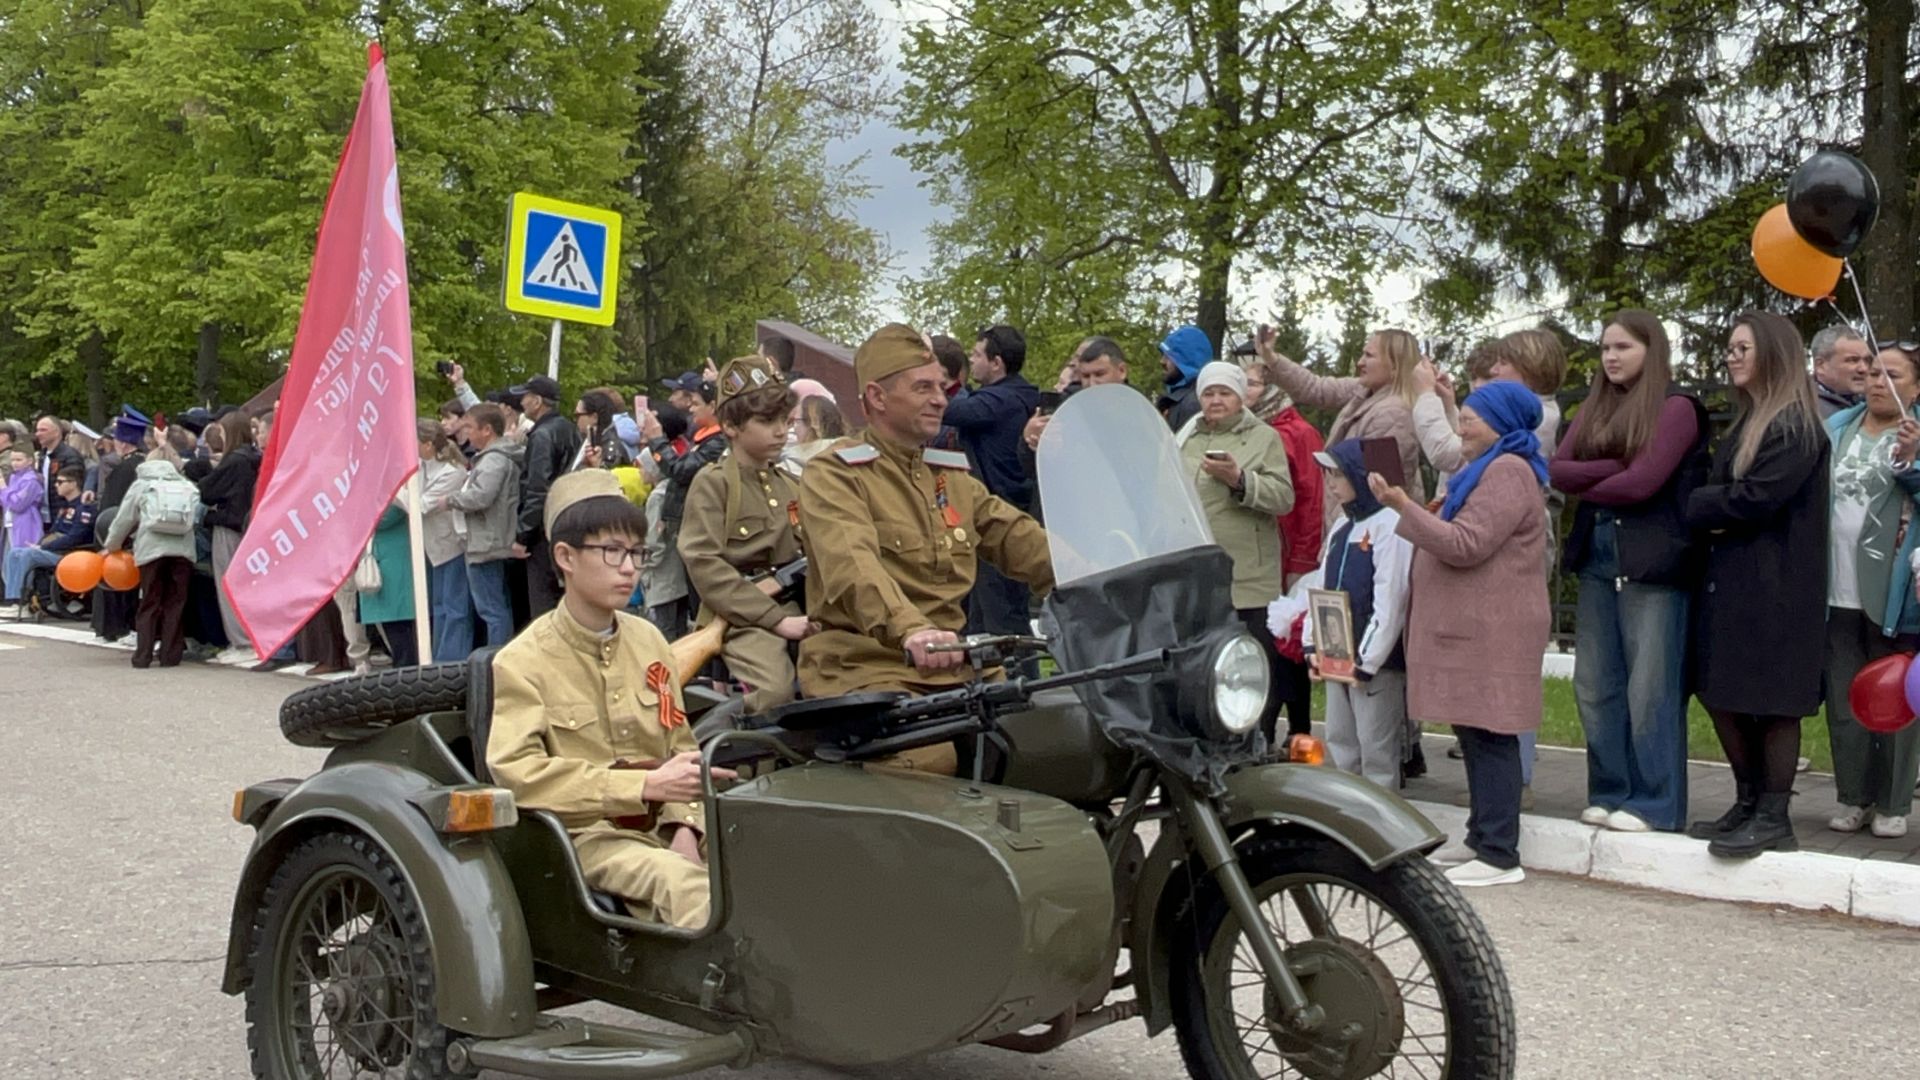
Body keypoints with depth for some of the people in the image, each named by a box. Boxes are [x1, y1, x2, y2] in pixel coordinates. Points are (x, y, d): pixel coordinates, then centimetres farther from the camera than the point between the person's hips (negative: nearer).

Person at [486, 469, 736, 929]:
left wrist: (684, 828, -7)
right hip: (583, 834, -5)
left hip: (660, 828, 5)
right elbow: (517, 771, -16)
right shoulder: (521, 662, -3)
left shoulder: (648, 640, 13)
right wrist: (648, 786, -22)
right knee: (683, 883, -35)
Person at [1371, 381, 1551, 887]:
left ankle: (1499, 855, -9)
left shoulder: (1508, 471, -11)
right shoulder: (1490, 469, 24)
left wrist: (1404, 506, -18)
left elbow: (1466, 545, -20)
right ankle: (1481, 838, 18)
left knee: (1488, 736, -10)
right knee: (1476, 734, 12)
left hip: (1492, 630, -11)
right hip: (1472, 625, 11)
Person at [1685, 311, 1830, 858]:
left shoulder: (1795, 425, -10)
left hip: (1775, 584, -9)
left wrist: (1698, 506, -4)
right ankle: (1749, 804, 21)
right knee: (1723, 695, 9)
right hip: (1730, 578, 9)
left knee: (1772, 701, -3)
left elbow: (1756, 498, -19)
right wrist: (1713, 511, -6)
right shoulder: (1745, 424, 19)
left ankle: (1774, 819, 4)